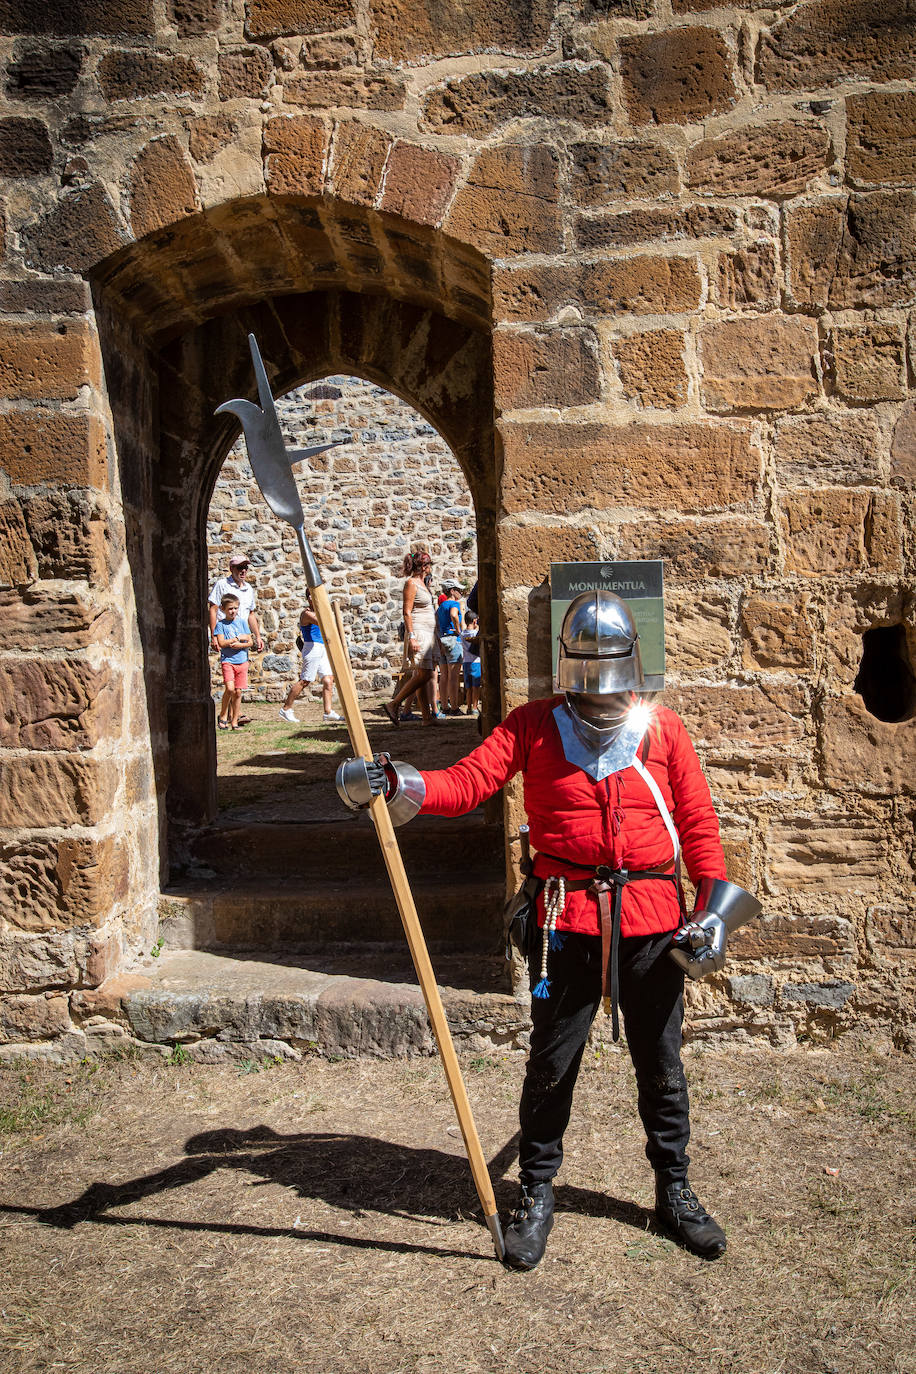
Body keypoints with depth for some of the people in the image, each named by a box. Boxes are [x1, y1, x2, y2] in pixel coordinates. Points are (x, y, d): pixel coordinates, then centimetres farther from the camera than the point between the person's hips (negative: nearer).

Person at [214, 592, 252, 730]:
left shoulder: (242, 622, 9)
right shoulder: (221, 624, 1)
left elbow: (250, 642, 6)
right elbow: (221, 643, -9)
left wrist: (239, 645, -12)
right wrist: (240, 638, -8)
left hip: (242, 660, 3)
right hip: (227, 660, -3)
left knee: (238, 692, 2)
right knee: (230, 688, -19)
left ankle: (234, 721, 11)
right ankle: (223, 716, 0)